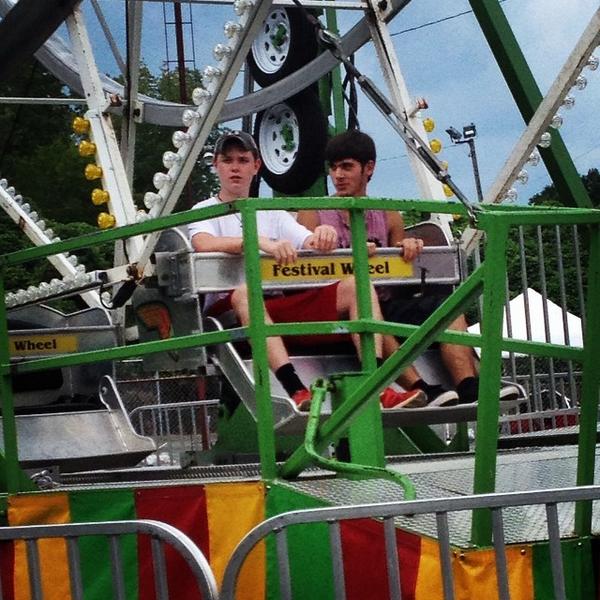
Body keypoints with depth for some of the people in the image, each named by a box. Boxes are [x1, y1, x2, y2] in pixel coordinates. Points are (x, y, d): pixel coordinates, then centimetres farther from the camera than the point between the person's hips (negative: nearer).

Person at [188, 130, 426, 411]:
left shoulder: (272, 213, 23)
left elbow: (310, 244, 8)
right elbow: (203, 244, -17)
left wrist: (324, 235, -18)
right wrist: (261, 242, -31)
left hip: (281, 307, 5)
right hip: (229, 311, -5)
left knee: (356, 285, -11)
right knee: (244, 293, -39)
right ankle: (297, 391, -53)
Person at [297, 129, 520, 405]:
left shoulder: (388, 216, 19)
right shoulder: (313, 214, 9)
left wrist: (409, 249, -4)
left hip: (387, 305, 4)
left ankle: (469, 389, -36)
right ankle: (420, 390, -49)